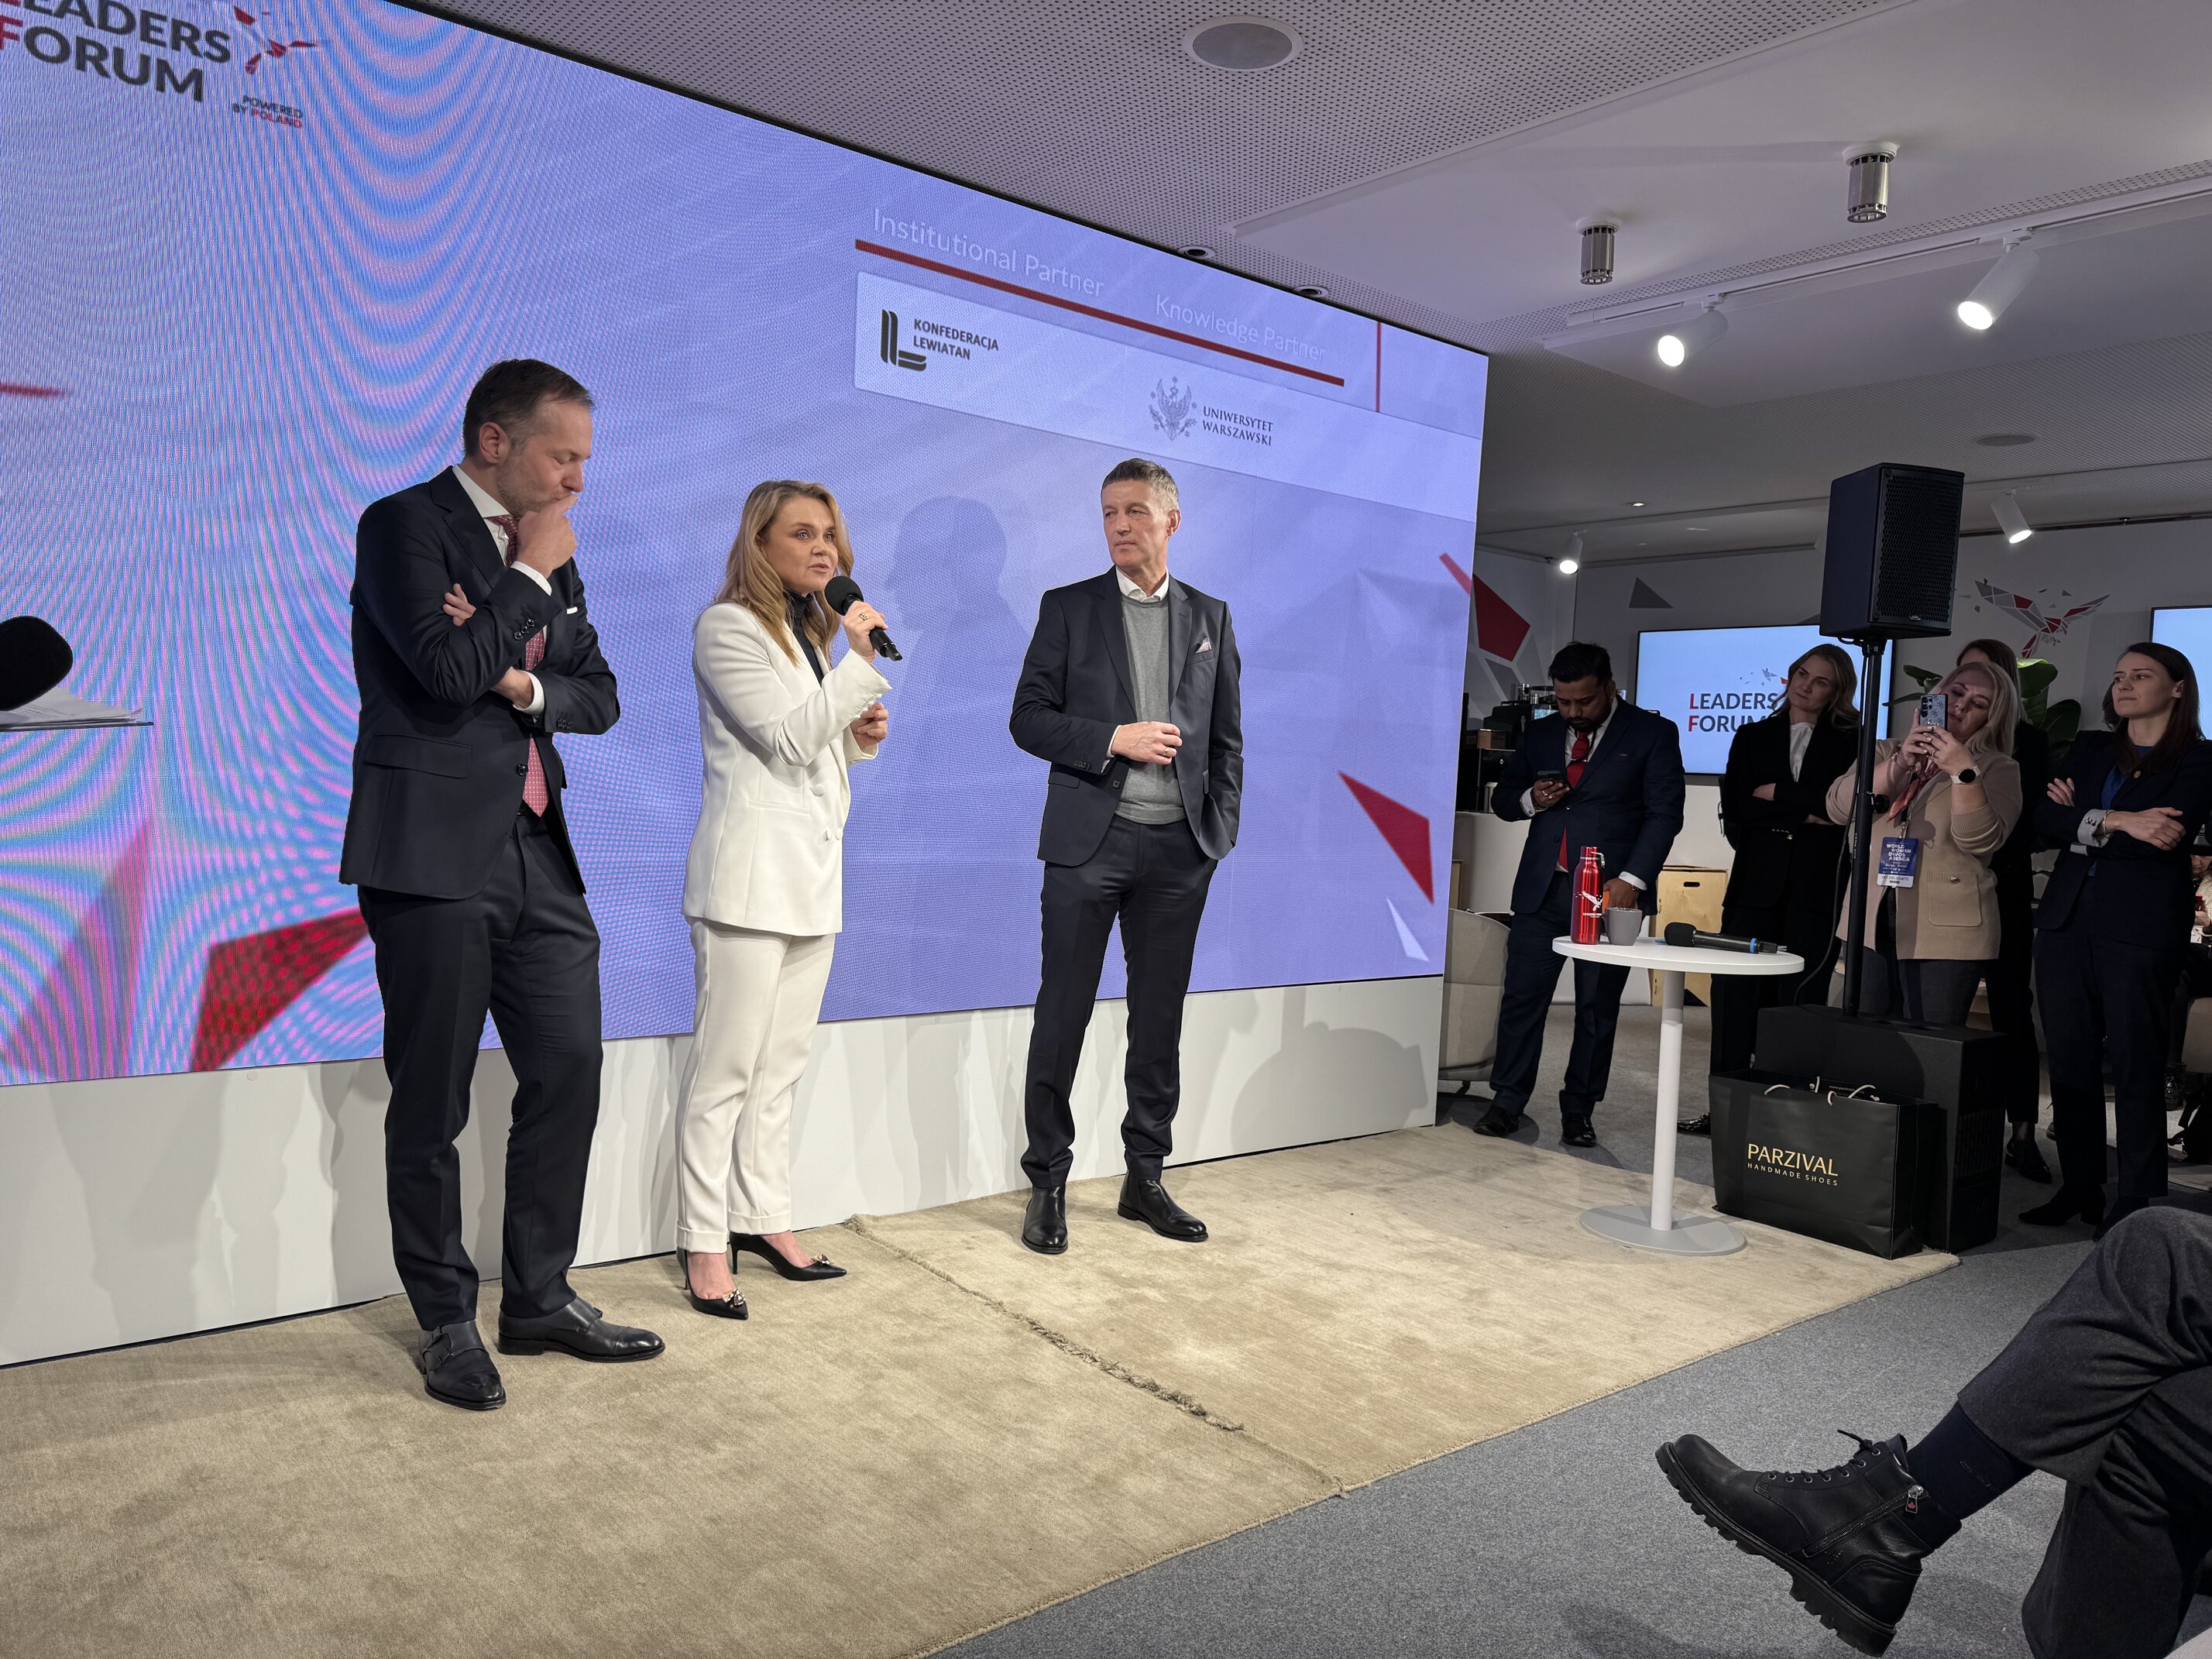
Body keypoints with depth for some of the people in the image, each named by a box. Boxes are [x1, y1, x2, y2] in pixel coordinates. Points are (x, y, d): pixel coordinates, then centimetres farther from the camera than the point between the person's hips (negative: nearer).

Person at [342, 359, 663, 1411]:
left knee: (569, 1075, 9)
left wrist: (529, 685, -7)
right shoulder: (404, 524, -5)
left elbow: (599, 695, 13)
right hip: (435, 855, -7)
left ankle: (540, 1297, 24)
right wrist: (533, 576, -8)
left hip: (538, 852, 7)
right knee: (431, 1105, 5)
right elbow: (447, 671, -19)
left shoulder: (548, 547, 16)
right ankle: (446, 1322, 20)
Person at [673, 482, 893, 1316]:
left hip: (812, 871, 8)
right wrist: (859, 661, -13)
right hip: (750, 869, -8)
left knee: (782, 1065, 12)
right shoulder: (726, 628, -6)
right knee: (725, 1067, -5)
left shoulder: (816, 632, 19)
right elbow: (787, 739, -14)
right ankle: (704, 1241, 3)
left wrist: (862, 732, 6)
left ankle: (763, 1216, 20)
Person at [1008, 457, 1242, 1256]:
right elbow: (1028, 718, -1)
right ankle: (1047, 1183, 13)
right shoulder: (1067, 608, 5)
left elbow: (1226, 737, 12)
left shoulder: (1210, 616, 11)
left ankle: (1145, 1177, 21)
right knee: (1063, 1016, 1)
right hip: (1089, 840, -2)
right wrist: (1113, 738, -13)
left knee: (1160, 1022, 9)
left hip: (1179, 846, 3)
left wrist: (1219, 830, 2)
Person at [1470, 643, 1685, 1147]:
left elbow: (1665, 813, -5)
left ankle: (1578, 1112, 13)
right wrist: (1530, 799, -4)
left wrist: (1632, 880, -16)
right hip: (1541, 890, 4)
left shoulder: (1652, 733, 0)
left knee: (1597, 1007, 3)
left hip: (1611, 890, -3)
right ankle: (1507, 1101, 12)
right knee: (1522, 996, 2)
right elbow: (1502, 797, 20)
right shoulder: (1543, 734, 13)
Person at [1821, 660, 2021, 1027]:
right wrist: (1900, 763, -13)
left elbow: (1981, 841, -10)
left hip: (1946, 930, -3)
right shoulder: (1886, 752, 15)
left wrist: (1962, 771, -19)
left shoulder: (1998, 769, 6)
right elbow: (1838, 807, -3)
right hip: (1871, 925, 3)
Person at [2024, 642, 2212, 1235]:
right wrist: (2116, 821, -11)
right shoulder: (2090, 751, 17)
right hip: (2068, 920, 5)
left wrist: (2081, 824, -6)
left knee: (2136, 1064, -2)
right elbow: (2045, 820, 3)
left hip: (2140, 930, -5)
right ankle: (2079, 1187, 15)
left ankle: (2137, 1202, 6)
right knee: (2069, 1060, 6)